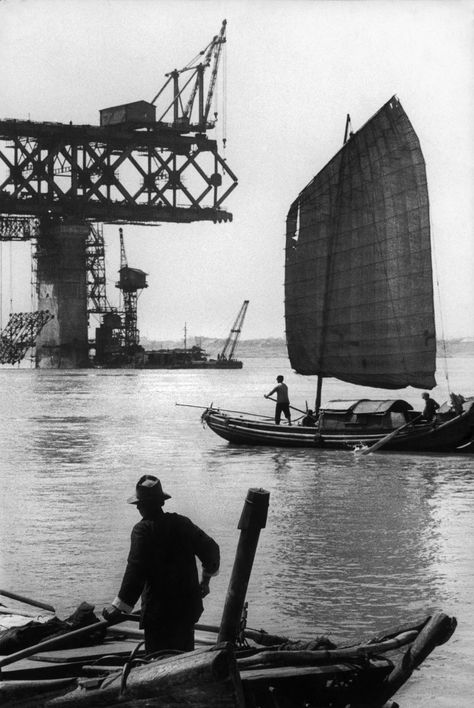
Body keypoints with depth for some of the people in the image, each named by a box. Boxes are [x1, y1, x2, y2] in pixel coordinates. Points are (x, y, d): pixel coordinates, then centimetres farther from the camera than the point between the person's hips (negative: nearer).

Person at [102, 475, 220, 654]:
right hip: (188, 605, 6)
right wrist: (205, 581, 26)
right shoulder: (182, 523, 3)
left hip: (159, 608, -6)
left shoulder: (142, 530, -14)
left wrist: (118, 606, -18)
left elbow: (135, 571, -21)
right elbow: (210, 548, 10)